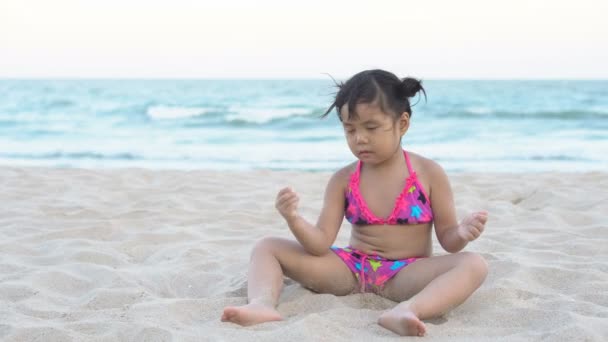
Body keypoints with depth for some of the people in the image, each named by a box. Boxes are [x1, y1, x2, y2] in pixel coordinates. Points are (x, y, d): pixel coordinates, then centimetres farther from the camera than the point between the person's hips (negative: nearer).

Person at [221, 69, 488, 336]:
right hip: (350, 268, 3)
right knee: (267, 248, -6)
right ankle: (263, 304, -37)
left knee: (474, 265, -31)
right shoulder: (343, 180, 2)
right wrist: (293, 219, -24)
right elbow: (321, 243, -4)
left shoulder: (429, 174, -4)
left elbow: (447, 239, 1)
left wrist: (462, 233, -23)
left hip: (406, 273, -2)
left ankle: (406, 310, -57)